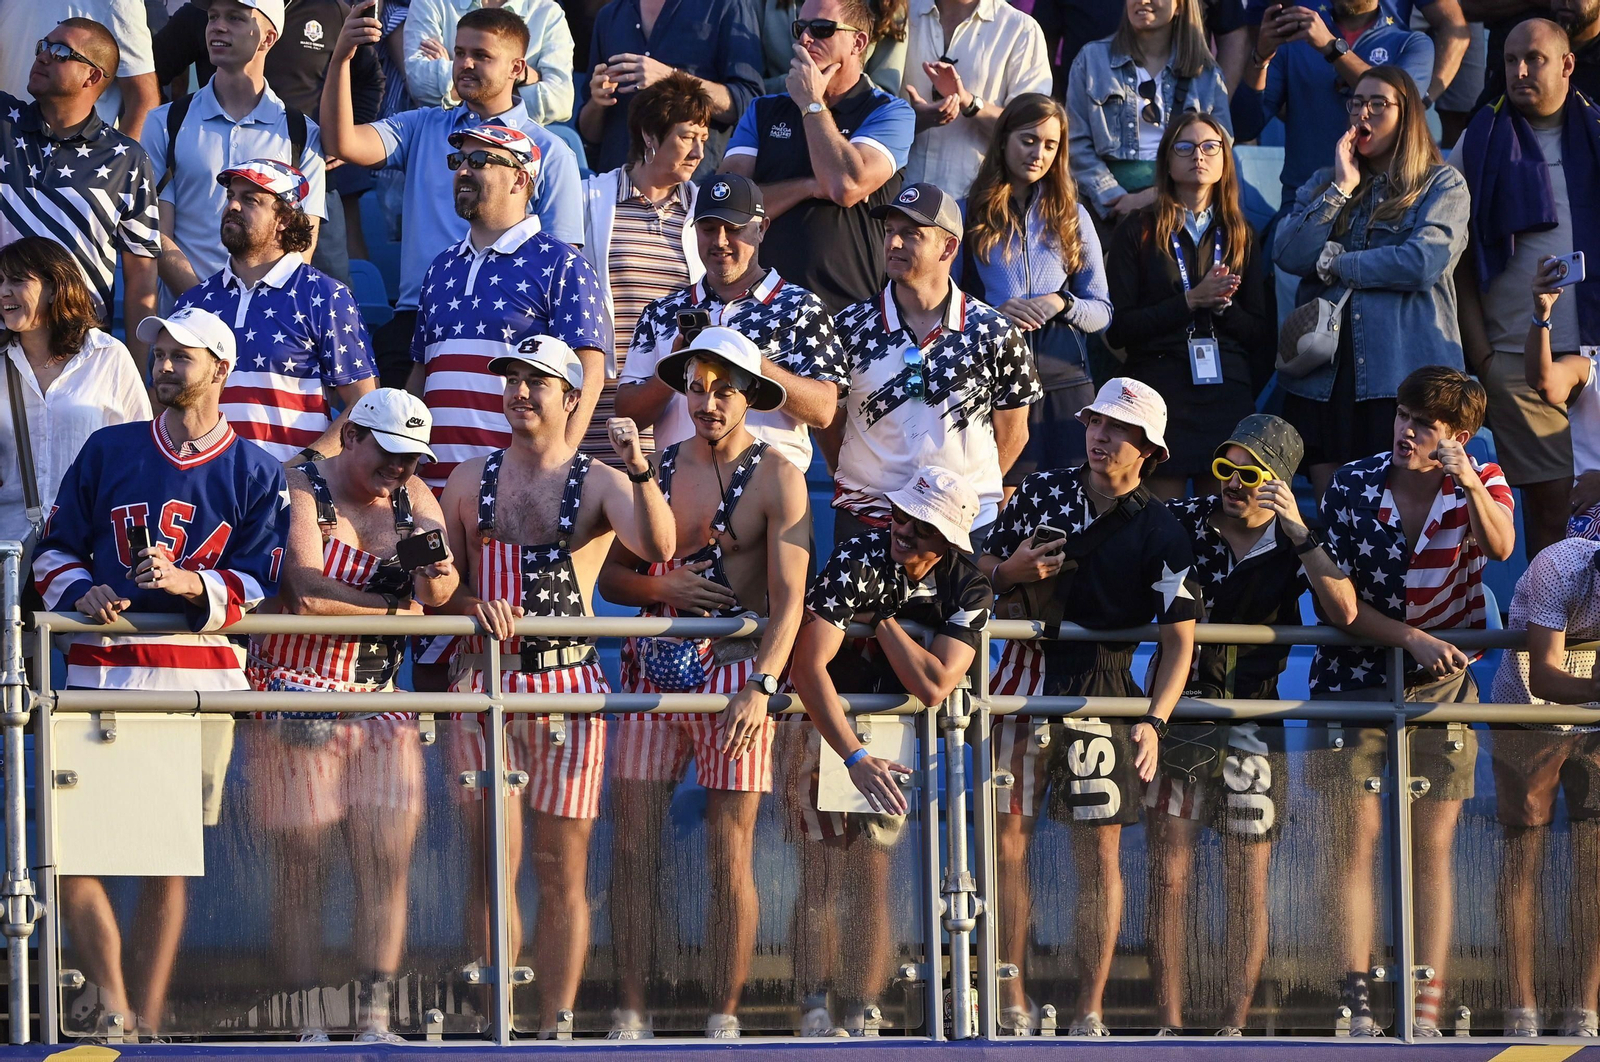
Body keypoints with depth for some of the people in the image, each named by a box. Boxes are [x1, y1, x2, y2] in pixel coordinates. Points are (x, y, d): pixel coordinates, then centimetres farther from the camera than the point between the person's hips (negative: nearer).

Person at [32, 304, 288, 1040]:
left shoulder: (256, 474, 7)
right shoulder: (108, 451, 12)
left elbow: (257, 585, 0)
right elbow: (54, 548, 14)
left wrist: (189, 584, -17)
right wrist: (80, 592, -7)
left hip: (201, 677, -1)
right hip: (101, 669, 1)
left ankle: (148, 1022, 5)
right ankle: (112, 1010, -5)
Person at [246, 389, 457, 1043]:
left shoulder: (411, 497, 10)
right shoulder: (300, 492, -6)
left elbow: (439, 589, -3)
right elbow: (306, 592, -19)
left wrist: (437, 575, -28)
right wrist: (397, 604, -6)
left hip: (377, 697, 5)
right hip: (297, 696, -5)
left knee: (389, 862, -3)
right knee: (301, 863, -3)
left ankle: (375, 1021, 0)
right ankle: (310, 1026, 0)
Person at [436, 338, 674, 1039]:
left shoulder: (599, 485, 4)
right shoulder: (469, 482, 12)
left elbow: (657, 547, -14)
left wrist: (639, 471, -30)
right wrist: (473, 605, -8)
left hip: (567, 688, -2)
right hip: (483, 683, 2)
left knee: (561, 870, -1)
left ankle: (553, 1029, 2)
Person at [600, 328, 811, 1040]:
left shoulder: (777, 479, -2)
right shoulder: (655, 468, 11)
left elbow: (789, 599, -9)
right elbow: (611, 577, 14)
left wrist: (760, 687, -22)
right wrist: (662, 588, -8)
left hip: (735, 669, -4)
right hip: (654, 669, 4)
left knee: (730, 854, -3)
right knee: (633, 845, -1)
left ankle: (724, 1020, 1)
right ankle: (630, 1016, 2)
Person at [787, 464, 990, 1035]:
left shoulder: (969, 591, -10)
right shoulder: (858, 559, -21)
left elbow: (933, 686, -21)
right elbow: (808, 667, -26)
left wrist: (881, 618, -21)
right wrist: (855, 757, -30)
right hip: (826, 724, -3)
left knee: (873, 876, -3)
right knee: (822, 871, -11)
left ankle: (857, 1019, 0)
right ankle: (815, 1011, -8)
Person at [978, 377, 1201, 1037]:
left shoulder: (1161, 535, -3)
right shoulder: (1040, 493, 5)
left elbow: (1179, 638, -6)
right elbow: (982, 568, 15)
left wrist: (1155, 722, -19)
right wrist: (1010, 572, -9)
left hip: (1103, 689, -2)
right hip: (1025, 674, 2)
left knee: (1100, 850, -4)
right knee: (1006, 836, -4)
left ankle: (1090, 1014, 1)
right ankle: (1012, 1005, 0)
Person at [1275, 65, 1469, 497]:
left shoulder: (1443, 185, 6)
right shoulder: (1322, 184, 19)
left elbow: (1425, 262, -11)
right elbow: (1289, 255, 3)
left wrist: (1336, 265, -3)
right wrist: (1341, 189, -1)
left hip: (1406, 371, -4)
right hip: (1325, 372, 4)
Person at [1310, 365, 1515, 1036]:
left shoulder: (1481, 483, -6)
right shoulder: (1353, 487, -8)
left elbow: (1500, 548, -27)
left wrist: (1470, 487, -44)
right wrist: (1412, 639, -18)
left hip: (1441, 680, 1)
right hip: (1357, 673, -1)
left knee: (1433, 849, 1)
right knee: (1356, 837, -6)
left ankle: (1426, 1013, 1)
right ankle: (1356, 1006, -6)